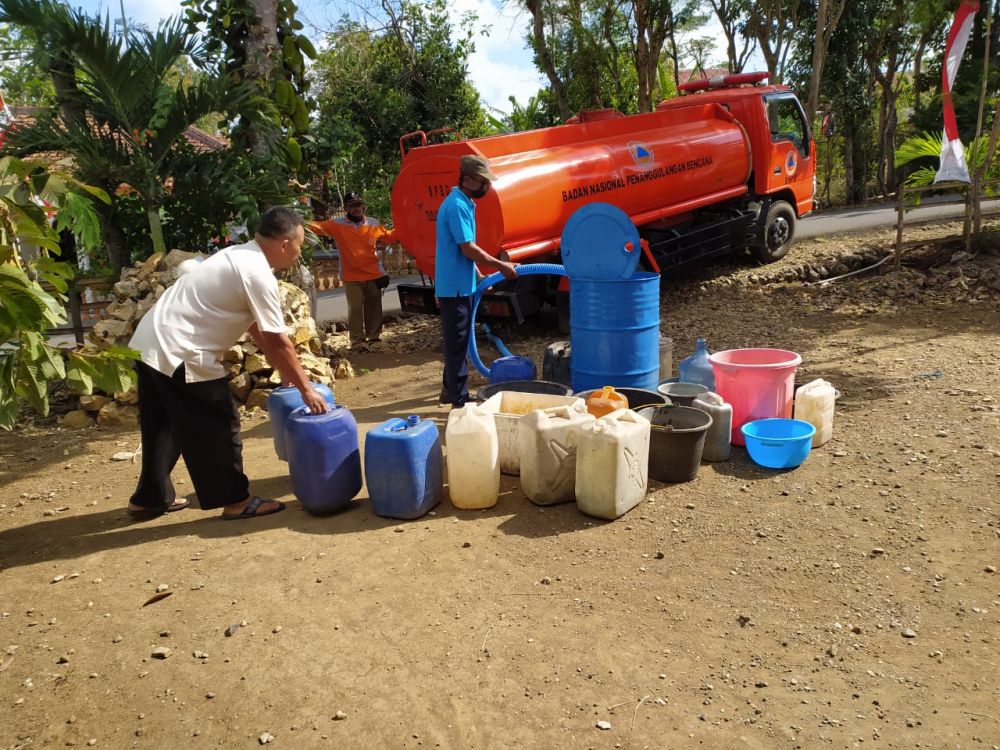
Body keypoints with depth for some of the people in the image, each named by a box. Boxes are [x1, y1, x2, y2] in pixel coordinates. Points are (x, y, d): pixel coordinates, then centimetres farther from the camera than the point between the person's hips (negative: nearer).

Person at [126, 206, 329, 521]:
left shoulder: (239, 256, 14)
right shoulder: (258, 274, -17)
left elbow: (257, 328, 17)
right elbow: (277, 342, -15)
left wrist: (286, 372, 19)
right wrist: (305, 389, -7)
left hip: (150, 343, 10)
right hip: (178, 353, -10)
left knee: (163, 426, 21)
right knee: (219, 426, 1)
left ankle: (149, 498, 34)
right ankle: (236, 501, 12)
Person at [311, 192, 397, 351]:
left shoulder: (373, 224, 5)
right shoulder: (337, 225, -4)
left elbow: (388, 237, 17)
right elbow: (317, 227, -13)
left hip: (374, 275, 3)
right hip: (352, 277, -3)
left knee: (374, 308, 11)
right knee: (355, 309, -2)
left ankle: (373, 338, 23)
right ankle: (357, 341, 4)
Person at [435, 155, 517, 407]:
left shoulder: (463, 203, 13)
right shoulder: (457, 206, -19)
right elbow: (469, 249, -22)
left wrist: (479, 276, 19)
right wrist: (501, 266, -15)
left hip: (459, 284, 10)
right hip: (455, 286, -10)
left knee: (457, 340, 18)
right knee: (457, 342, -5)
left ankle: (450, 389, 29)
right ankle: (459, 400, 1)